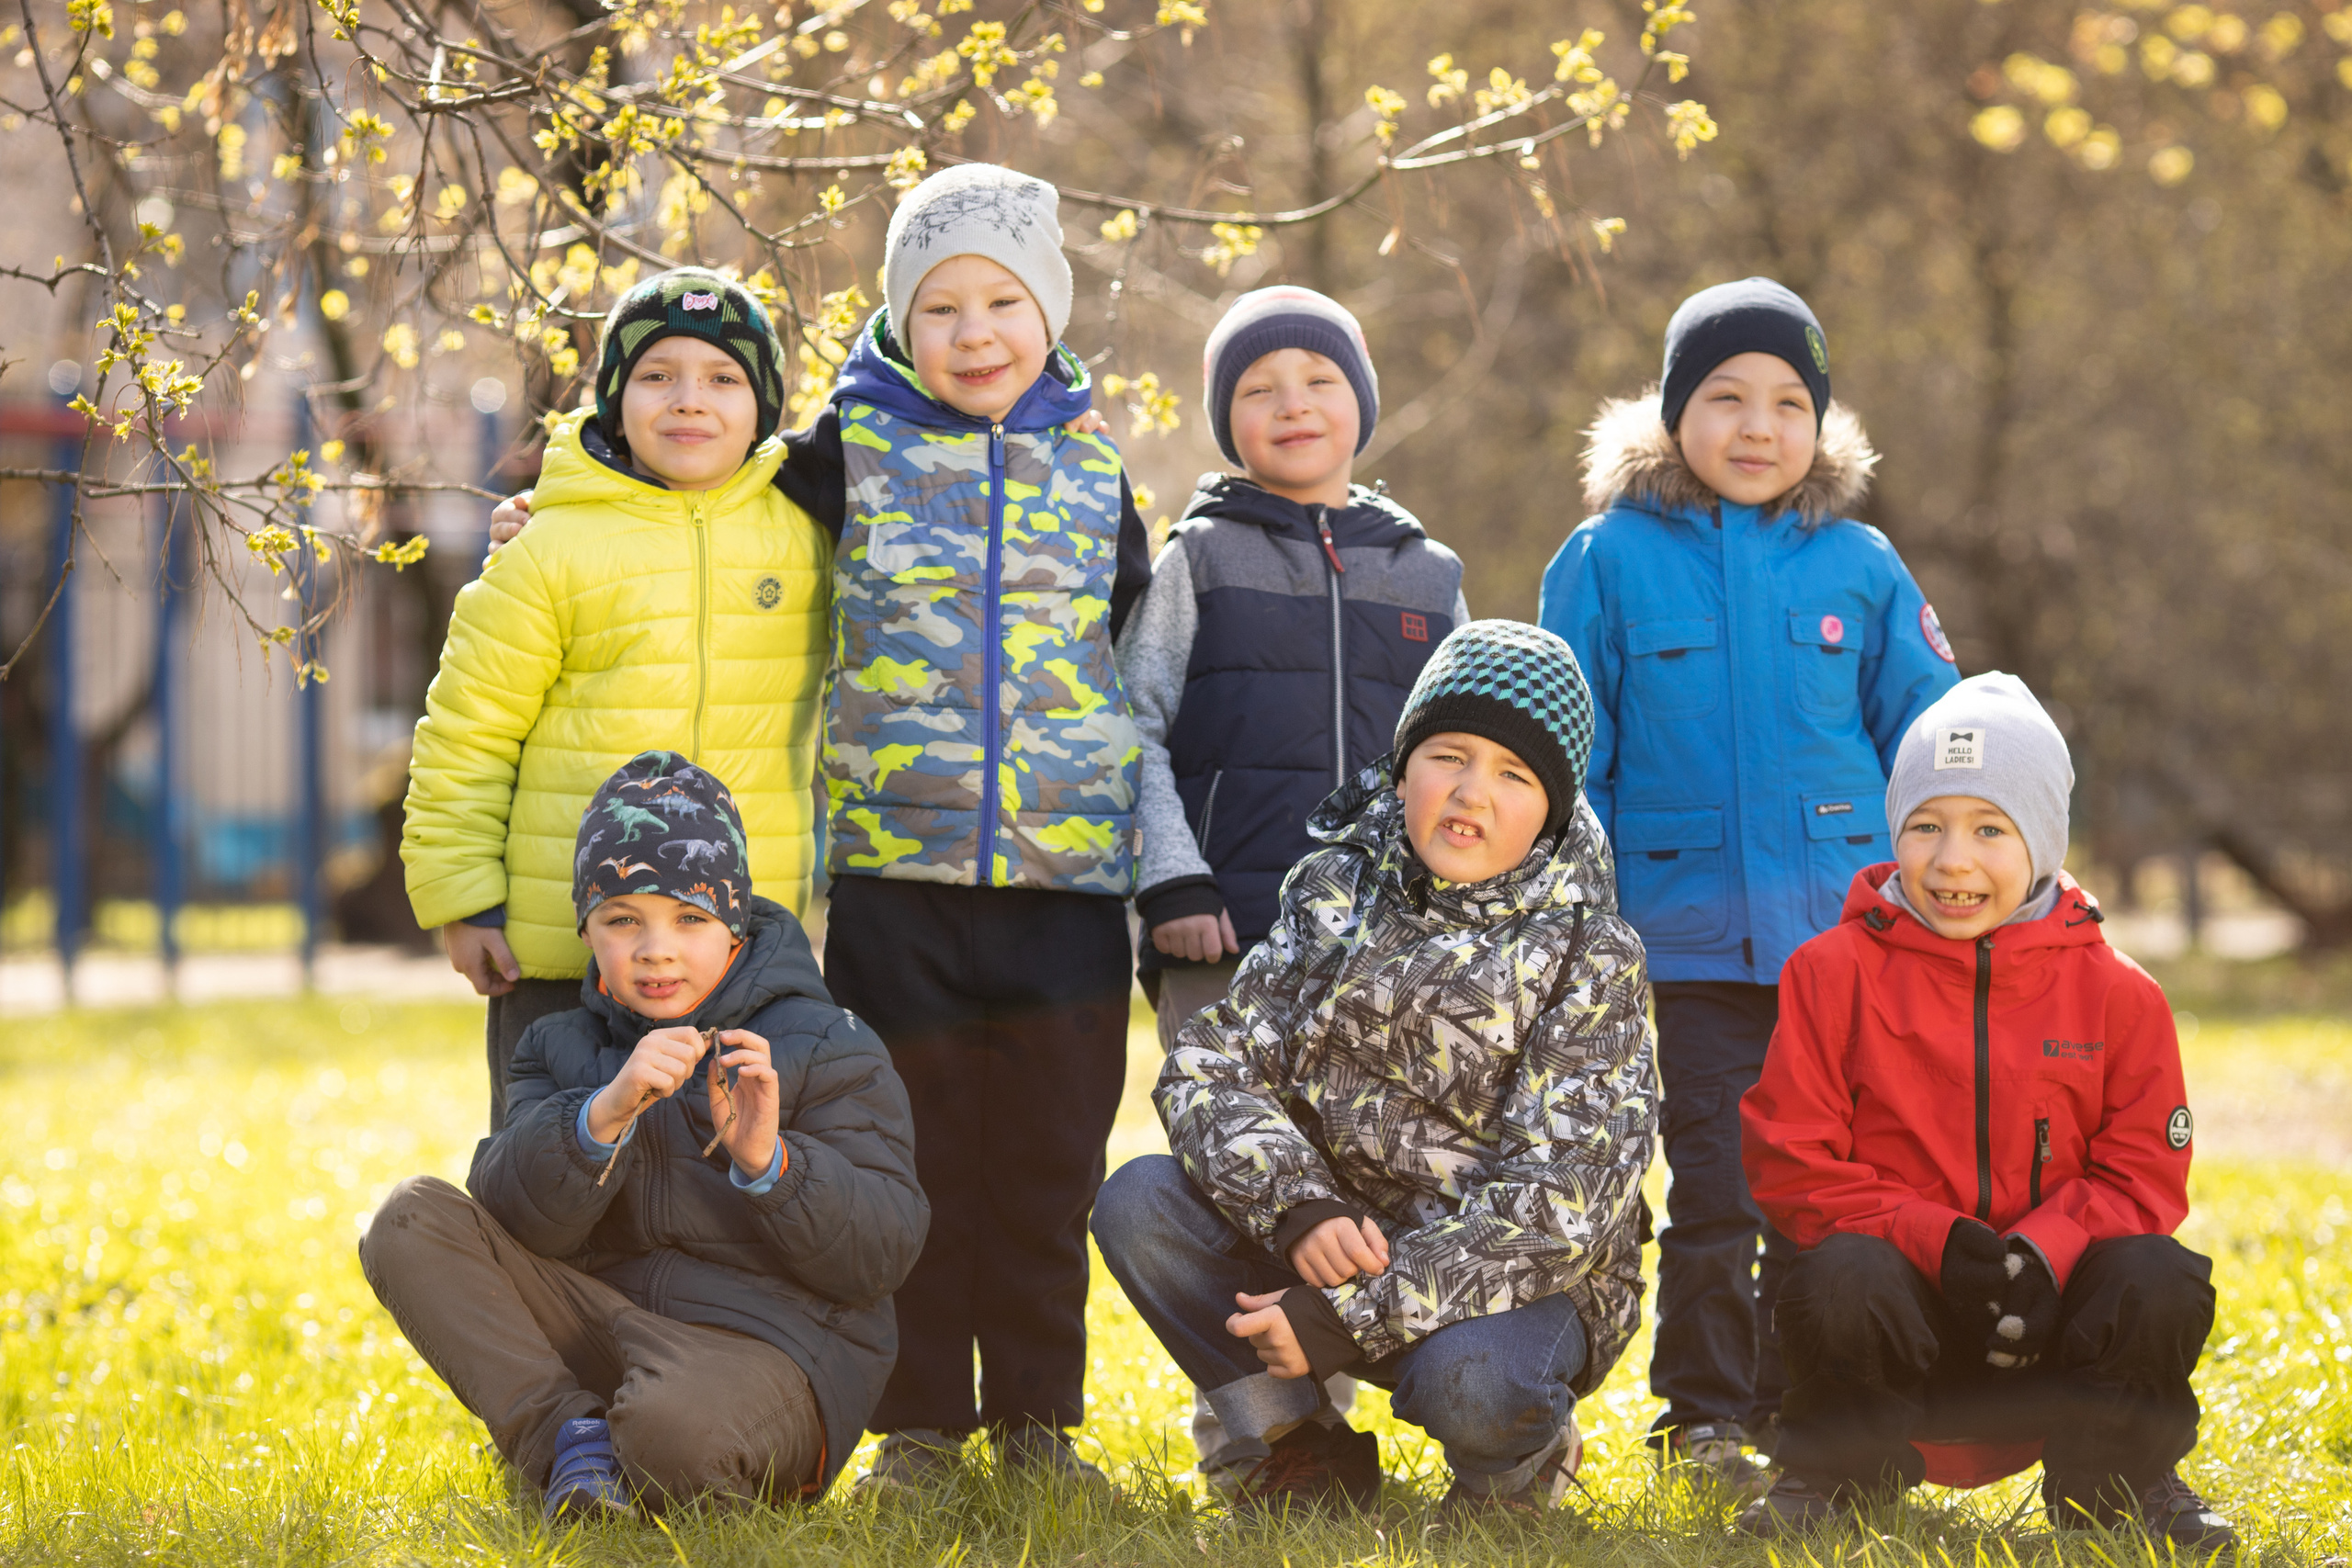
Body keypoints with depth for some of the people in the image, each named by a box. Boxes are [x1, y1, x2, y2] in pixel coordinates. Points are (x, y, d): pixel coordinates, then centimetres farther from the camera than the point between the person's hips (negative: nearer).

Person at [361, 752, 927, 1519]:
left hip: (773, 1347, -5)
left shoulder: (828, 1049, 2)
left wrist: (767, 1161, -22)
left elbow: (884, 1253, -6)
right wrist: (603, 1116, -22)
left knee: (676, 1427, -42)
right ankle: (566, 1435, -17)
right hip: (601, 1327, 5)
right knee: (410, 1220, -10)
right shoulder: (562, 1046, 14)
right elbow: (512, 1215, -4)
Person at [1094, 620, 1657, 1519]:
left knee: (1471, 1381, -38)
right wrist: (1298, 1209, -25)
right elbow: (1211, 1065, -4)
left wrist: (1353, 1313, -27)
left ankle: (1519, 1468, 1)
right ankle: (1309, 1459, -1)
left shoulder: (1591, 956, -11)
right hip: (1335, 1244, 5)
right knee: (1138, 1200, -17)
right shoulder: (1336, 894, 2)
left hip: (1513, 1279, -4)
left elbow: (1558, 1203, -19)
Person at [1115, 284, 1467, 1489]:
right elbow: (1134, 729, 2)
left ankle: (1323, 1419, 9)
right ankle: (1242, 1437, -3)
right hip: (1229, 934, -3)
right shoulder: (1198, 560, 9)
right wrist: (1171, 883, -8)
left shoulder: (1427, 577, 17)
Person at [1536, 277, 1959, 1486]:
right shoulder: (1609, 560, 1)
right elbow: (1568, 761, 5)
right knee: (1716, 1199, -3)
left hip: (1846, 930, 2)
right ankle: (1703, 1421, 12)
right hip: (1688, 939, -2)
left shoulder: (1859, 567, 6)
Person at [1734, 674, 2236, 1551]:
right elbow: (1791, 1164, -3)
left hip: (2047, 1311, 2)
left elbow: (2143, 1173, 3)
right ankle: (1835, 1476, -3)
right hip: (1905, 1298, -1)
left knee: (2160, 1281, -28)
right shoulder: (1834, 973, 1)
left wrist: (2042, 1253, -18)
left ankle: (2117, 1481, 2)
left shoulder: (2115, 994, 4)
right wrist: (1935, 1242, -18)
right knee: (1841, 1281, -35)